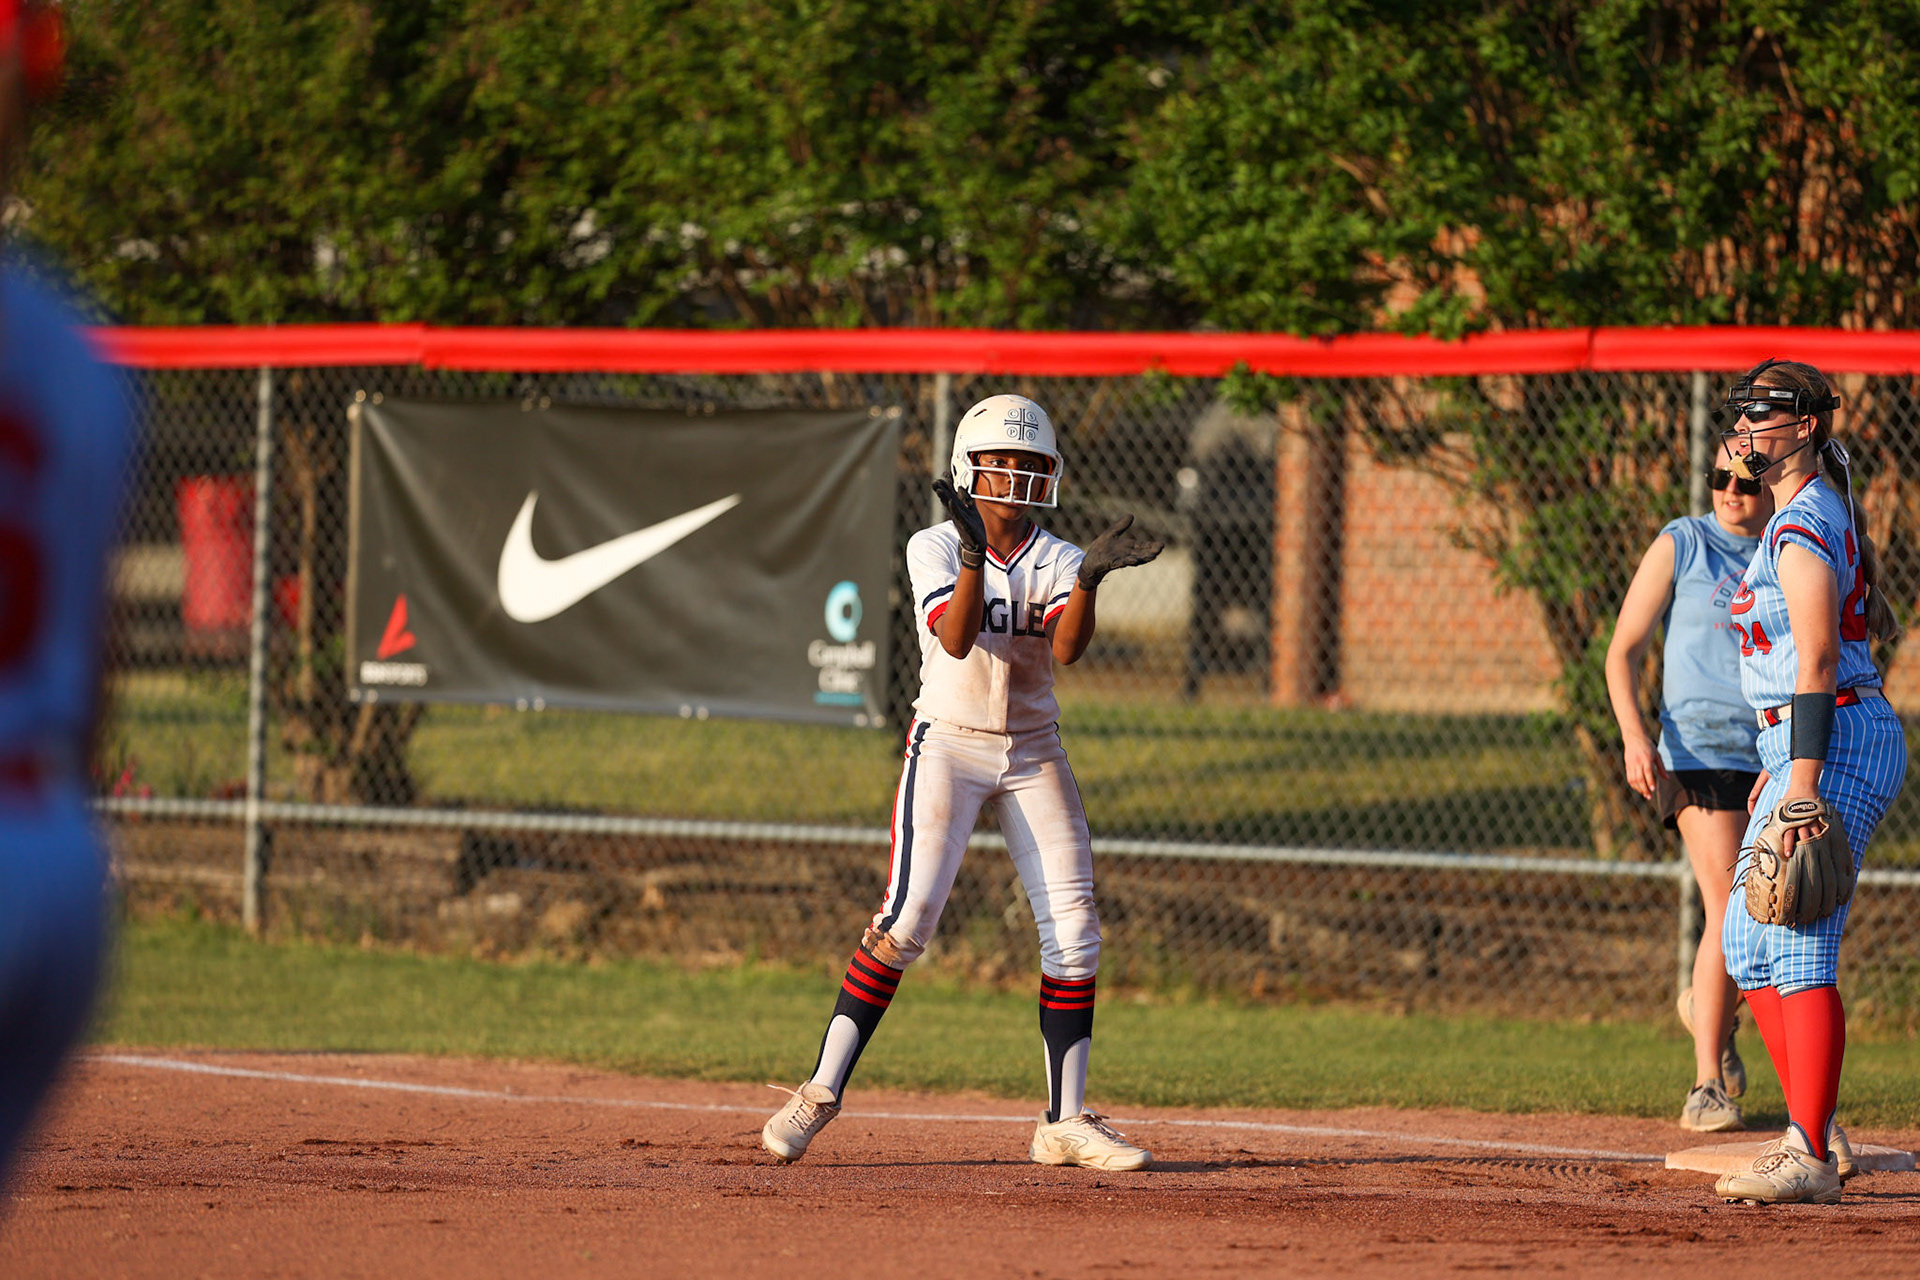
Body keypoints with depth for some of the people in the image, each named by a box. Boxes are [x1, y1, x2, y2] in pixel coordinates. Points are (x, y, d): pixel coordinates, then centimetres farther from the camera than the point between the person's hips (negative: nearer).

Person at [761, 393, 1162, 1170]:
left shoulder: (1056, 560, 1)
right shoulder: (935, 548, -5)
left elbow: (1067, 647, -18)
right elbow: (957, 638, -22)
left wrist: (1089, 580, -36)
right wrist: (974, 553, -36)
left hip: (1032, 753, 4)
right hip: (948, 742, -4)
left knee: (1073, 926, -3)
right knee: (906, 920, -16)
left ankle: (1066, 1121, 4)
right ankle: (821, 1092, -10)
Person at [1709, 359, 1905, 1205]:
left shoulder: (1804, 526, -13)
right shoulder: (1809, 516, 18)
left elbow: (1817, 662, -21)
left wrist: (1802, 783, -26)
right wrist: (1779, 766, 24)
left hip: (1837, 745, -11)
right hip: (1805, 747, 11)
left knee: (1797, 947, -14)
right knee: (1748, 943, 14)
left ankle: (1810, 1162, -16)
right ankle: (1817, 1134, 17)